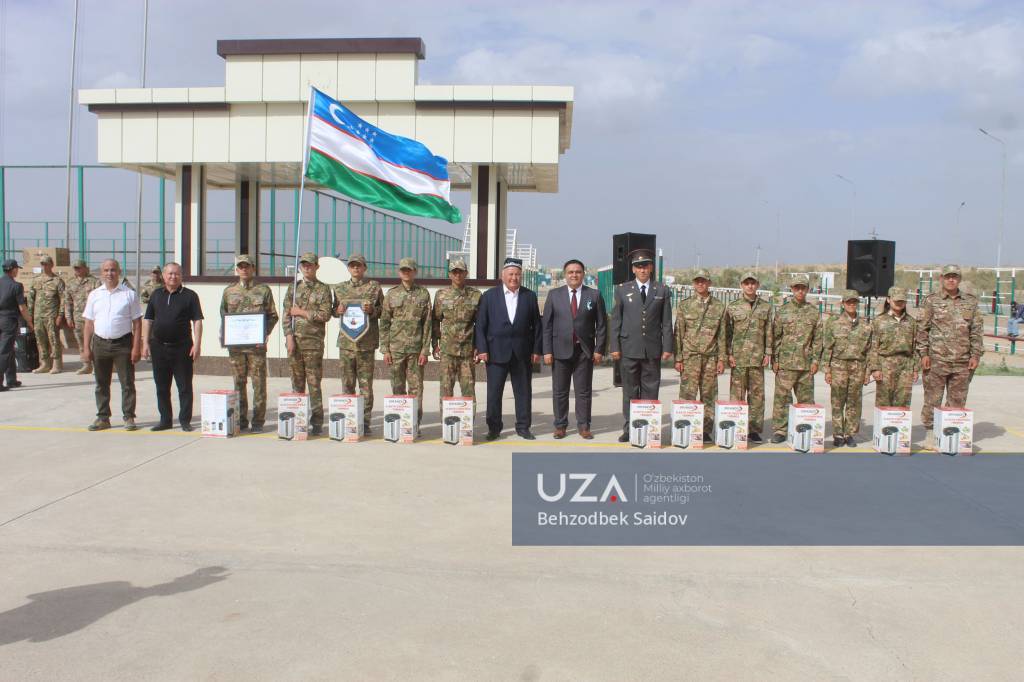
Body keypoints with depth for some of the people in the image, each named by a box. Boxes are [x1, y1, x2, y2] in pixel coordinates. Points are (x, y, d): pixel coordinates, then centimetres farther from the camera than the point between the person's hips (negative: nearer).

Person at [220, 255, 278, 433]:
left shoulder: (263, 290, 4)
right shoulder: (229, 291, 12)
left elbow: (273, 316, 5)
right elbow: (223, 316, 18)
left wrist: (264, 334, -9)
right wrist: (223, 336, 3)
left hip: (256, 344, -3)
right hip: (235, 344, 3)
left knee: (259, 383, -2)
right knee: (239, 383, 8)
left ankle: (258, 421, 5)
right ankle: (241, 420, 16)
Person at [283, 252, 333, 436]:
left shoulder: (323, 289, 3)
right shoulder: (293, 287, 13)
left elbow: (325, 315, -7)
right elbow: (286, 314, 7)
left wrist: (302, 312, -7)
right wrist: (289, 336, -4)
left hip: (314, 341, -3)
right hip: (295, 340, 3)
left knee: (314, 383, -4)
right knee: (297, 382, 7)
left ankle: (316, 422, 0)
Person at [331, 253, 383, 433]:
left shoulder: (374, 286, 4)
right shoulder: (339, 288, 13)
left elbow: (384, 310, 7)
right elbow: (333, 310, 21)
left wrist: (372, 310, -13)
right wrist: (338, 310, -1)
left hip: (366, 343, -2)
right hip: (345, 342, 3)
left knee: (366, 384, 0)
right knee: (347, 384, 7)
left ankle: (365, 421, 7)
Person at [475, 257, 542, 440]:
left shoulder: (530, 296, 7)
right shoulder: (489, 296, 4)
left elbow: (536, 325, 7)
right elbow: (480, 324, 1)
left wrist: (536, 350, 1)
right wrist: (482, 349, -7)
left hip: (523, 353, 1)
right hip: (497, 352, -1)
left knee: (523, 391, 6)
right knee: (494, 392, 2)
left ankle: (523, 427, 17)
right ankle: (494, 428, 12)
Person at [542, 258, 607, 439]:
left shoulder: (594, 295, 4)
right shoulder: (554, 295, 4)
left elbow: (601, 325, 3)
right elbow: (546, 324, 2)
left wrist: (599, 349, -4)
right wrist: (547, 350, -5)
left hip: (585, 350, 0)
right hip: (561, 350, 0)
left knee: (584, 391, 5)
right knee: (559, 391, 6)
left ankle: (583, 426, 14)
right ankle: (560, 425, 17)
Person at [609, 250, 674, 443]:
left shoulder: (662, 291, 8)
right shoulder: (622, 290, 7)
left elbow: (666, 322, 6)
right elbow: (615, 320, 5)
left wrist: (667, 347, -1)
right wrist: (615, 347, -2)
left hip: (653, 350, 0)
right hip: (629, 349, 0)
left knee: (650, 391, 4)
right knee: (630, 392, 4)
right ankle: (629, 429, 10)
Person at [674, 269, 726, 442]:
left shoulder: (719, 307, 8)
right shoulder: (685, 306, 5)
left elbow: (722, 335, 9)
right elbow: (678, 334, 4)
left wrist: (722, 359, 3)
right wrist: (678, 359, -2)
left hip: (711, 357, 2)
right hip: (690, 356, -2)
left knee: (709, 396, 4)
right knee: (687, 395, -7)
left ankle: (706, 430, 12)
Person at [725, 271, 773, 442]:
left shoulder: (766, 307, 8)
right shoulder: (732, 306, 4)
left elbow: (769, 332, 10)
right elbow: (727, 332, 4)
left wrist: (768, 353, 3)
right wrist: (729, 353, -3)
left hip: (758, 357, 2)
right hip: (738, 357, -2)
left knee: (757, 394, 4)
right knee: (737, 394, 0)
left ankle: (755, 430, 11)